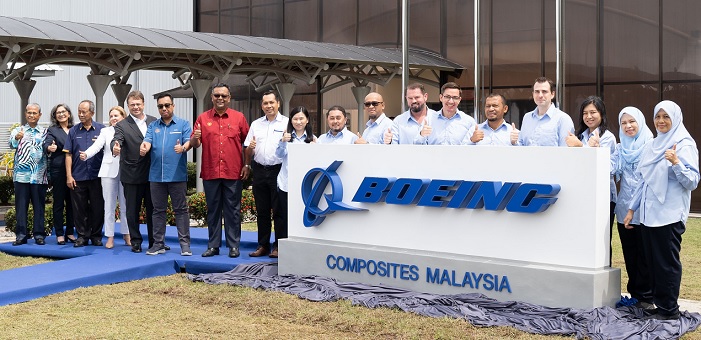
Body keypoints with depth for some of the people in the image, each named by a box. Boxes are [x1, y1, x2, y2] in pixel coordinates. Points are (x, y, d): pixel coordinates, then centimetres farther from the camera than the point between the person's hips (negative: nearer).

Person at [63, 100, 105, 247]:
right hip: (78, 177, 1)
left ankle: (96, 235, 15)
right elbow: (68, 155, 6)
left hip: (96, 176, -1)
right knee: (80, 208, 5)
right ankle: (82, 235, 14)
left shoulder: (101, 130, 2)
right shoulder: (73, 131, 7)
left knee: (97, 208, 4)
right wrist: (69, 176, -1)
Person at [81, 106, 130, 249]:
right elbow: (97, 146, -6)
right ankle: (110, 237, 5)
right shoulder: (105, 131, 8)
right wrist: (86, 154, -23)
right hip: (109, 171, 1)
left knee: (125, 205, 5)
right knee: (109, 205, 1)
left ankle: (126, 234, 16)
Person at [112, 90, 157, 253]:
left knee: (152, 209, 10)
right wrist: (115, 147, -43)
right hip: (132, 176, -2)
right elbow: (117, 140, -20)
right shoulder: (122, 125, -3)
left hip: (152, 173, 3)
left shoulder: (154, 121, 8)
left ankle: (154, 242, 20)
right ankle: (136, 241, 16)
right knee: (133, 211, 5)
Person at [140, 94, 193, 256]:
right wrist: (144, 147, -25)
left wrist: (183, 148, -31)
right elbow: (147, 140, -1)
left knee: (181, 209, 0)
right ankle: (158, 244, 16)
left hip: (177, 175, -3)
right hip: (156, 175, 3)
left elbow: (189, 141, -8)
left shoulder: (183, 124, 5)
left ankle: (185, 244, 3)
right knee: (158, 210, 9)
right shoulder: (153, 126, 13)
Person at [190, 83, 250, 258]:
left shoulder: (239, 117, 6)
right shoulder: (203, 118, 8)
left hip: (233, 172, -1)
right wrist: (195, 138, -17)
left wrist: (247, 165, 2)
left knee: (232, 210, 2)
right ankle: (213, 246, 13)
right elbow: (194, 144, 6)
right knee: (213, 210, 7)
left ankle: (234, 246, 7)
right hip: (210, 172, 1)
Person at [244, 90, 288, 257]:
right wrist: (250, 148, -6)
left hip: (278, 170, -4)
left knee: (279, 210, -2)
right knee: (262, 211, 9)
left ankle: (279, 246, 4)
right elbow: (248, 152, 16)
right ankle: (263, 245, 16)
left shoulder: (287, 123, 2)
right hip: (259, 170, 4)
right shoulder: (256, 124, 15)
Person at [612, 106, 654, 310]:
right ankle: (634, 293, 21)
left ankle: (646, 296, 7)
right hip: (624, 208, 5)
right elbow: (610, 167, -5)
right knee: (629, 253, 11)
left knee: (644, 254, -1)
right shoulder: (621, 148, 12)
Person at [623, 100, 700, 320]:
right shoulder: (652, 146, 16)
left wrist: (676, 163, -27)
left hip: (669, 215, -7)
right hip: (648, 214, 7)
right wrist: (632, 208, 16)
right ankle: (659, 305, 16)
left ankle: (669, 310, 5)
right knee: (653, 261, 8)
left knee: (667, 262, -3)